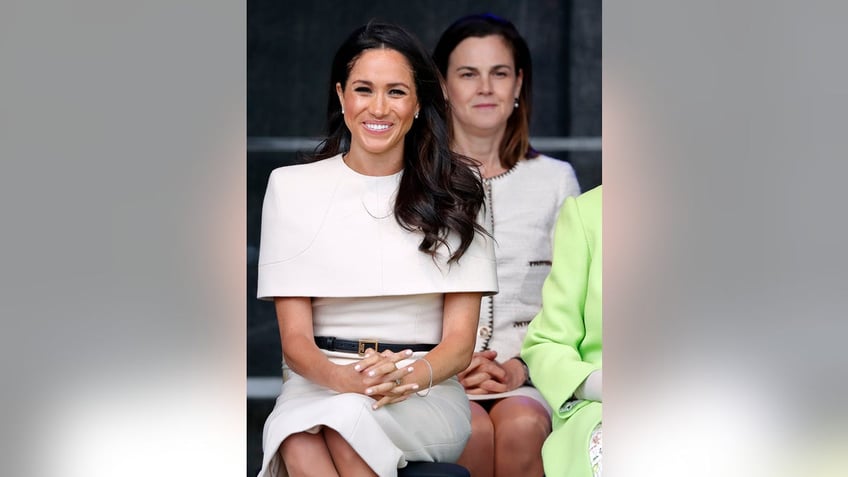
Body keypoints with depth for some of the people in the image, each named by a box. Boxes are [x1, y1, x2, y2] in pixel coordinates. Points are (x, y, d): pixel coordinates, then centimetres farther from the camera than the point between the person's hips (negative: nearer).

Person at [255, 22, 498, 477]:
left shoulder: (455, 190, 8)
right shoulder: (291, 187, 8)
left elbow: (460, 340, 3)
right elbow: (295, 339, 1)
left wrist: (410, 377, -21)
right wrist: (346, 378, -22)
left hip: (428, 394, 0)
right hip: (318, 385, 1)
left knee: (346, 418, -36)